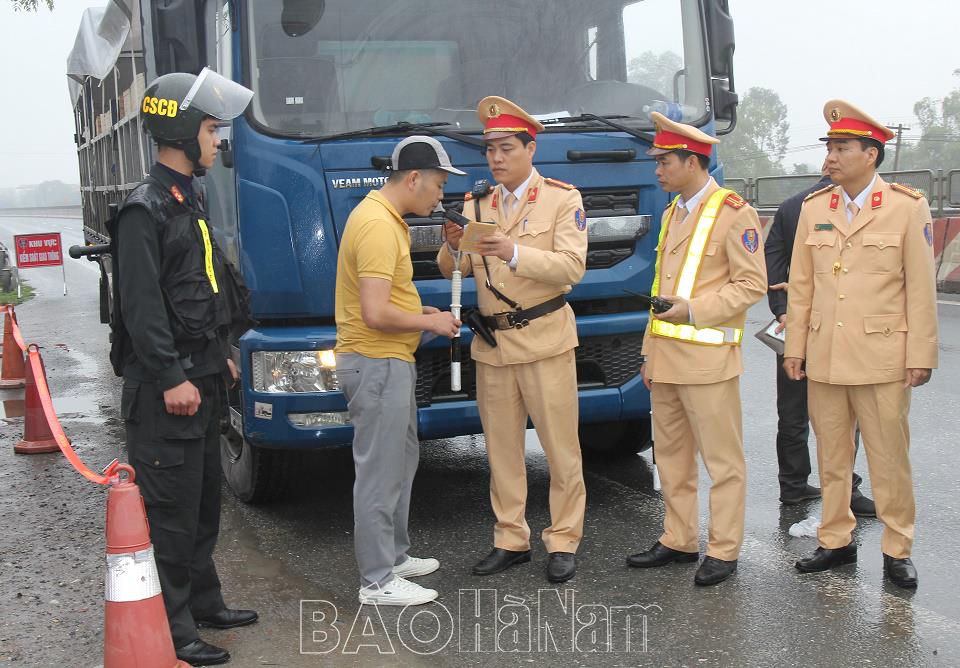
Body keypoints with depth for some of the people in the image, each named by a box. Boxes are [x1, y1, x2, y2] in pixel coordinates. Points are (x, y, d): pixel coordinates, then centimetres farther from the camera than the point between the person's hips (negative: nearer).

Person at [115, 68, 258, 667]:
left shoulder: (189, 203, 17)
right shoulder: (147, 209, -14)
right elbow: (140, 303, -20)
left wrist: (219, 357, 21)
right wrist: (171, 378, -22)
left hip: (200, 378, 10)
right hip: (166, 388, -10)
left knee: (204, 501, 17)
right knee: (171, 510, -4)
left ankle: (203, 603, 30)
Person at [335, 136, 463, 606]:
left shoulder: (383, 216, 13)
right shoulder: (378, 225, -21)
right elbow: (375, 314, -27)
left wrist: (418, 312, 11)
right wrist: (429, 323, -13)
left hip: (388, 362, 11)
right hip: (378, 364, -11)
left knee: (401, 461, 21)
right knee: (380, 473, -3)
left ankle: (393, 556, 34)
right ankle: (377, 581, 6)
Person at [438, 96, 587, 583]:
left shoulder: (562, 199, 0)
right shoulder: (477, 206, 12)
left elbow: (572, 267, -13)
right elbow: (453, 271, 7)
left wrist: (515, 253, -26)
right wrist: (453, 248, -16)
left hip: (545, 340, -4)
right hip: (491, 343, 4)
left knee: (561, 447, 1)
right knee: (501, 448, 9)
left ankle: (564, 542, 12)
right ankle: (510, 540, 19)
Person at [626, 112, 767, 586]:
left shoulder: (733, 212, -8)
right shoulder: (672, 213, 17)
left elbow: (752, 284, -11)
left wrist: (695, 309, -19)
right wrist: (650, 351, 16)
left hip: (707, 356, -8)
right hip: (666, 356, 8)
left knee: (721, 458, 1)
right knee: (671, 454, 13)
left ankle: (723, 551, 9)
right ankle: (679, 541, 24)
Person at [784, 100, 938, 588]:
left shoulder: (908, 207, -2)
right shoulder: (813, 208, 8)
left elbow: (921, 288, -3)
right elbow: (800, 285, 9)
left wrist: (921, 356, -6)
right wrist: (794, 347, 7)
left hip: (881, 357, -3)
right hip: (824, 358, 4)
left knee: (889, 460, 4)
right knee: (831, 458, 12)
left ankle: (897, 550, 17)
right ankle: (836, 542, 24)